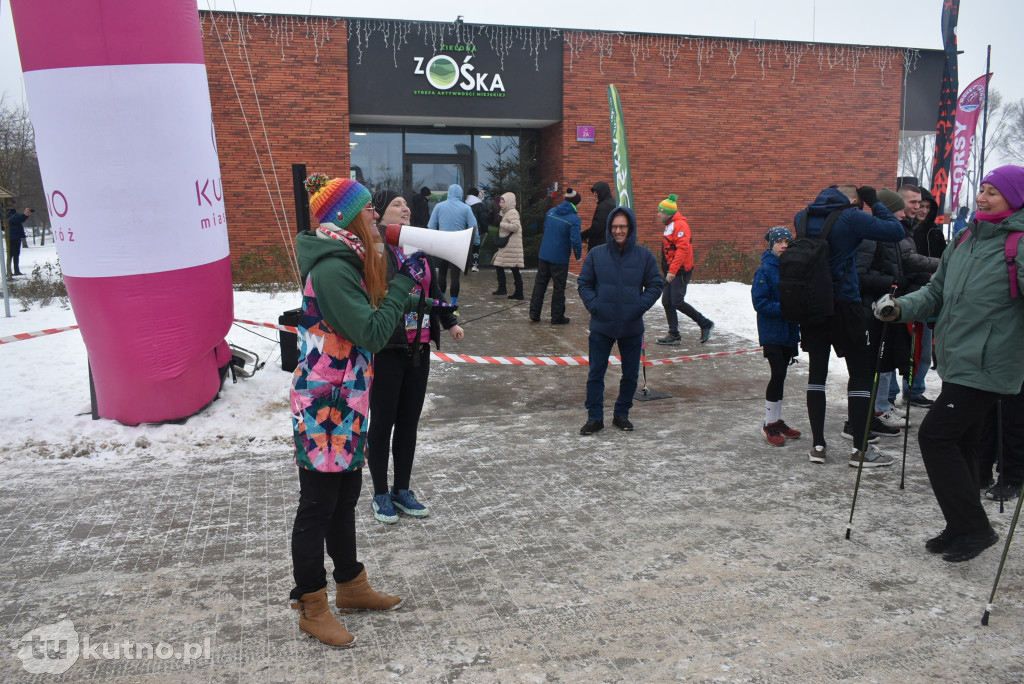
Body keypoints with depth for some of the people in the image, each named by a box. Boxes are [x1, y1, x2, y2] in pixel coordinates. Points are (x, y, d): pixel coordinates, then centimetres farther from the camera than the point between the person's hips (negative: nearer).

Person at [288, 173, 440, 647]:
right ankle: (312, 607, 20)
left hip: (346, 402, 10)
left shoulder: (347, 260, 11)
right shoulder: (332, 268, -20)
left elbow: (371, 321, 14)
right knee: (317, 506, 4)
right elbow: (371, 333, -25)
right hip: (324, 406, -10)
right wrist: (403, 283, -16)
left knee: (344, 498, 20)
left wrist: (408, 292, 3)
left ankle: (351, 586, 36)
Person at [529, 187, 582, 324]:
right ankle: (557, 317, 12)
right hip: (560, 259, -5)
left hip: (543, 255, 5)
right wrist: (578, 255, -5)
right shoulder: (574, 219, -14)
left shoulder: (550, 212, 5)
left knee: (540, 283, 13)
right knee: (559, 287, 6)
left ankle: (534, 312, 13)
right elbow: (575, 240, -20)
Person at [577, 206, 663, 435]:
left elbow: (655, 286, 3)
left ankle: (621, 414, 28)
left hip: (632, 327, 1)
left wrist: (640, 306, -10)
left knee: (631, 374, 11)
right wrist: (593, 305, -10)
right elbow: (583, 283, 4)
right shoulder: (596, 254, -3)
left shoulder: (644, 256, -3)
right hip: (601, 326, -1)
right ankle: (595, 417, 15)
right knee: (596, 373, 4)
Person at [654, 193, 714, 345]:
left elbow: (682, 249, -23)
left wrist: (672, 270, -27)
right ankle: (674, 335, 12)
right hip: (670, 271, 10)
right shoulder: (669, 226, 17)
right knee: (667, 302, 6)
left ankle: (705, 324, 5)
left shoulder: (680, 225, -14)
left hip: (680, 271, -10)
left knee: (677, 302, -10)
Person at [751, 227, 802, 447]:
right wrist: (783, 309, -22)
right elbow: (759, 303, -15)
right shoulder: (764, 270, -10)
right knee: (778, 374, -8)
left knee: (781, 375, 13)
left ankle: (777, 421, 25)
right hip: (771, 332, -6)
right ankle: (769, 424, 5)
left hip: (789, 331, 6)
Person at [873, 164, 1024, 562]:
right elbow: (937, 292, 17)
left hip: (987, 366, -8)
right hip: (958, 361, 8)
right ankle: (962, 530, 28)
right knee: (960, 443, 14)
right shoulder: (965, 239, 11)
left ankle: (974, 528, 3)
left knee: (935, 435, -9)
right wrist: (901, 307, 1)